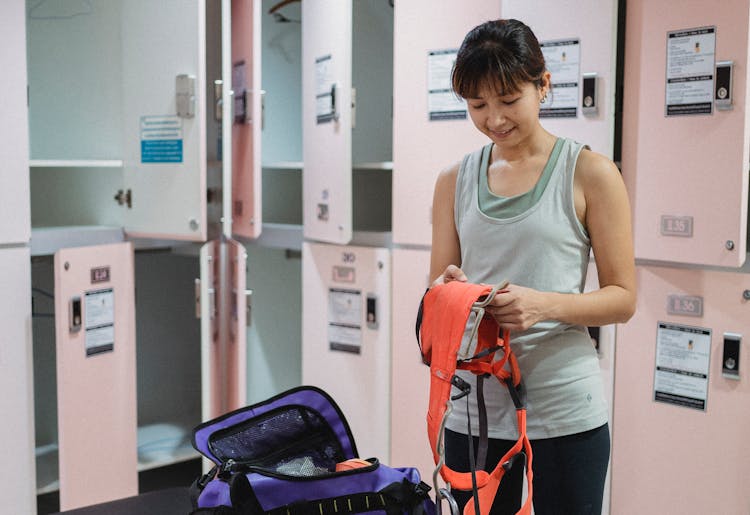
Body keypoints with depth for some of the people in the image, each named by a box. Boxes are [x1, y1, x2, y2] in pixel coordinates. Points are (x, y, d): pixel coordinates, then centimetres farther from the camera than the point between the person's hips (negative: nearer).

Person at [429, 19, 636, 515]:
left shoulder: (590, 173, -2)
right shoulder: (455, 181, 8)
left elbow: (623, 297, -3)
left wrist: (546, 304, -20)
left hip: (565, 411, -3)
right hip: (474, 406, 3)